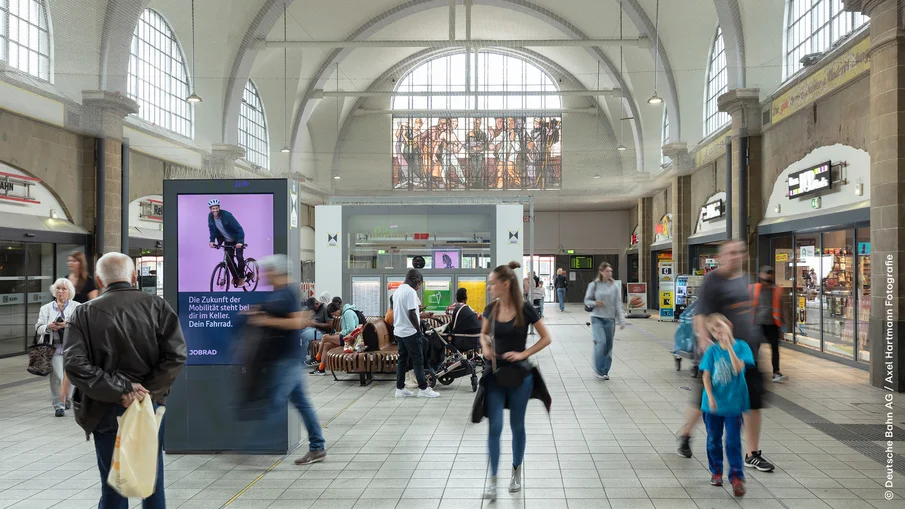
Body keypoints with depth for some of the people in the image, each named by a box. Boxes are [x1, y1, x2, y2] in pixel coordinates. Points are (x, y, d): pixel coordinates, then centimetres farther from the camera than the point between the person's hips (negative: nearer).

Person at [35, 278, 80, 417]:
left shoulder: (77, 307, 6)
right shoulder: (46, 308, 11)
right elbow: (38, 328, 4)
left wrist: (67, 325, -22)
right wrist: (48, 327, -18)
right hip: (54, 347, 0)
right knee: (57, 377, -7)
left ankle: (67, 398, 32)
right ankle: (58, 405, 2)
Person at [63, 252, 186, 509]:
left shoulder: (84, 313, -3)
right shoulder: (157, 306, -3)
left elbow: (74, 364, -14)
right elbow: (176, 355, -12)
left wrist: (119, 390, -14)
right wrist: (148, 391, -10)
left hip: (106, 410, 0)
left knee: (113, 487, 11)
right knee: (152, 482, 16)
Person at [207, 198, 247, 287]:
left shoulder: (226, 215, -27)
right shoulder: (210, 217, -11)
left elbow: (238, 228, -28)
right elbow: (212, 230, 1)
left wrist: (240, 241, -37)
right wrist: (212, 241, -14)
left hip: (237, 239, -5)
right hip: (227, 241, 5)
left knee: (239, 257, -15)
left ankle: (241, 278, 1)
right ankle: (236, 277, 19)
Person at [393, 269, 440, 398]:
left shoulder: (397, 291, 13)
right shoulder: (411, 291, -16)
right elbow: (411, 314, -21)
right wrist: (419, 330, -11)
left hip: (399, 331, 9)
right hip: (410, 332, -9)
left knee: (402, 359, 11)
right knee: (418, 360, -1)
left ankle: (400, 388, 11)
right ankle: (423, 388, 3)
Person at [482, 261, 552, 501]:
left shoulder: (525, 309, -13)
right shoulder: (491, 308, -2)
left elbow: (546, 338, -5)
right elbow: (484, 333, 16)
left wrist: (523, 353, -15)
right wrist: (485, 347, -6)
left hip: (520, 375, -2)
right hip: (495, 375, 3)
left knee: (517, 426, 12)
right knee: (495, 427, -2)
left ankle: (516, 473, 31)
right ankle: (493, 480, 7)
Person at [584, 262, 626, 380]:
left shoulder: (614, 286, 2)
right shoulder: (594, 285, -2)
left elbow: (618, 305, 3)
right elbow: (587, 300, 5)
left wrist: (621, 321, -2)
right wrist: (594, 303, -16)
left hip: (610, 319, 3)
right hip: (597, 318, -2)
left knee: (608, 345, 6)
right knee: (601, 342, -16)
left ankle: (605, 371, 20)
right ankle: (598, 370, -2)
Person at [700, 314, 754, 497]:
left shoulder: (741, 346, -7)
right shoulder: (712, 350, -4)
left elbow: (738, 369, -22)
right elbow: (706, 375, -4)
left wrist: (729, 346, -25)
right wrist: (710, 396, -13)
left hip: (734, 402, -2)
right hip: (714, 403, 2)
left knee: (733, 442, 0)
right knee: (713, 440, 12)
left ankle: (737, 477, 9)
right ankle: (716, 471, 29)